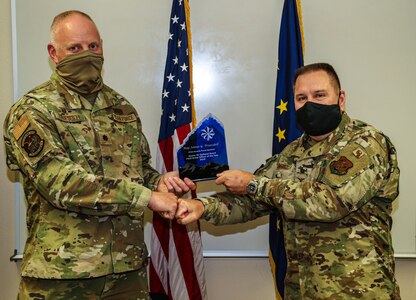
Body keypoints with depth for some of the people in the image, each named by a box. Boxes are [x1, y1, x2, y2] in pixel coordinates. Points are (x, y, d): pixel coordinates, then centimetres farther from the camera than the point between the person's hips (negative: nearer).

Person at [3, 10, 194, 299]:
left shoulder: (122, 108, 10)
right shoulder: (32, 112, -7)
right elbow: (60, 182, -20)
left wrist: (158, 181, -3)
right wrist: (147, 197, -22)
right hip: (60, 273, -4)